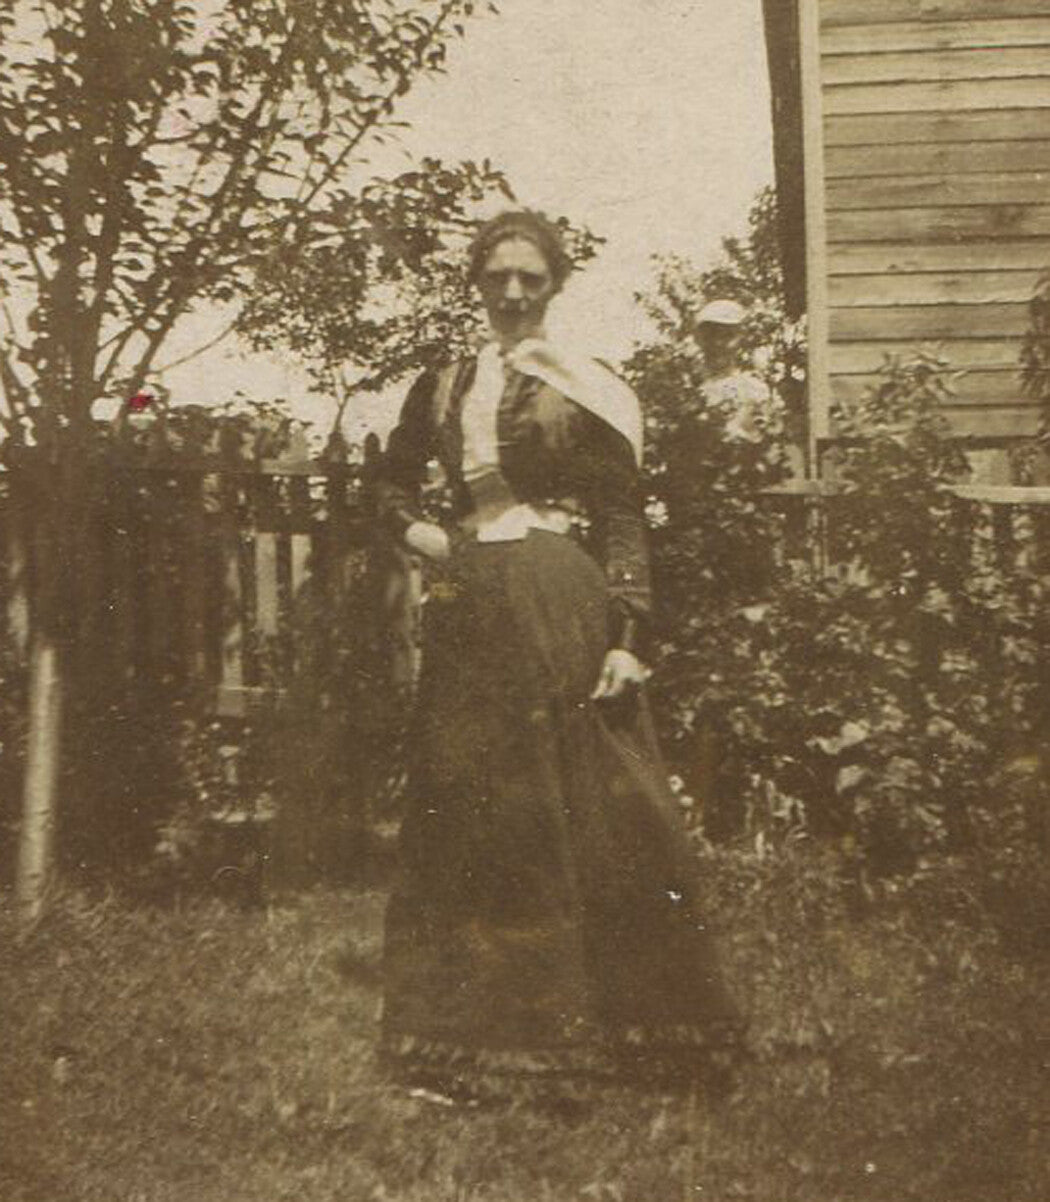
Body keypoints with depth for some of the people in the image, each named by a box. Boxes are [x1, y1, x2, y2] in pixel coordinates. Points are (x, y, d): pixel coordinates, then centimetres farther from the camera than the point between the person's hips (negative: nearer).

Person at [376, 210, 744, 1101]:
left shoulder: (587, 389, 3)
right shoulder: (441, 387, 13)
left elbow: (624, 524, -2)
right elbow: (393, 490, 24)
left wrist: (628, 638, -11)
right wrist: (429, 538, 3)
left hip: (567, 609, -3)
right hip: (473, 616, 4)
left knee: (586, 808, -2)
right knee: (469, 816, 5)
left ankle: (600, 1018, 13)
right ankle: (472, 1030, 17)